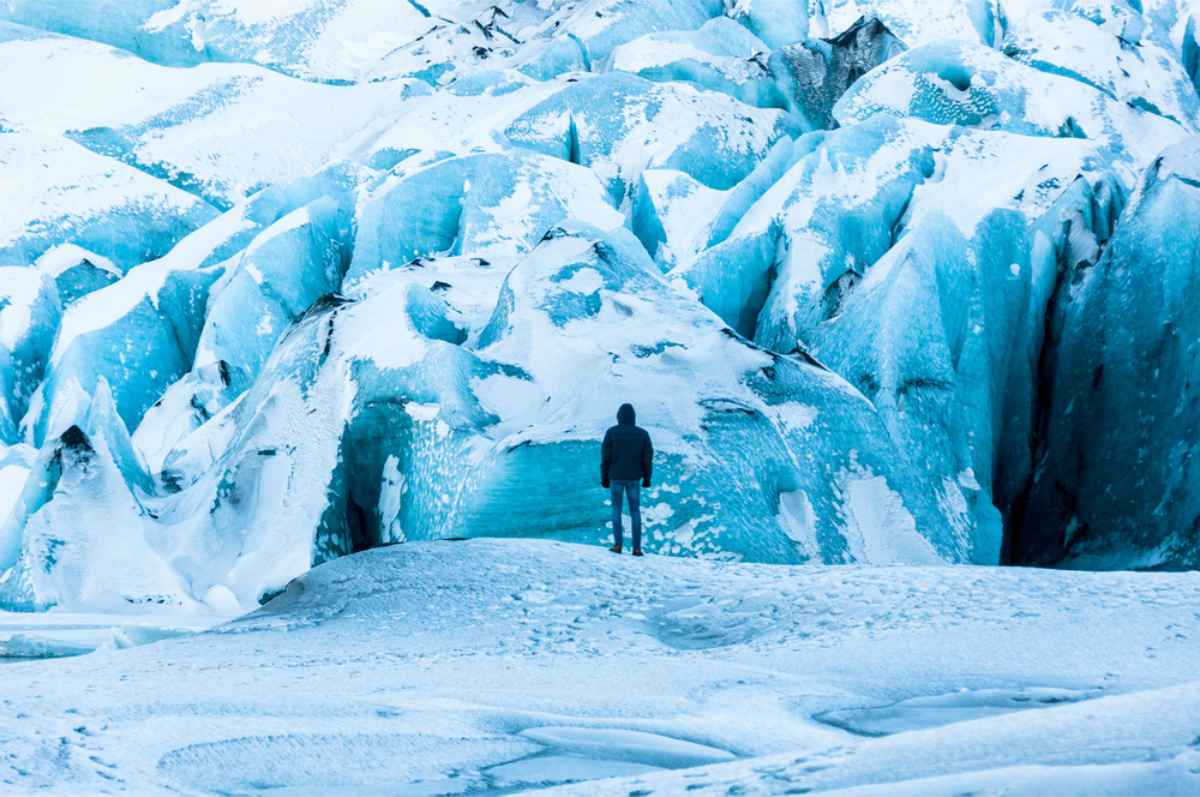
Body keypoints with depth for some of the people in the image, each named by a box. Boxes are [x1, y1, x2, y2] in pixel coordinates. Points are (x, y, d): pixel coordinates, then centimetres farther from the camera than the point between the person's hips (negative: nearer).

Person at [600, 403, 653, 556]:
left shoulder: (611, 432, -9)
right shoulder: (642, 434, -6)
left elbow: (605, 456, -8)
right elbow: (648, 457, -5)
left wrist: (604, 477, 2)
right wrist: (647, 478, 7)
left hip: (616, 477, -1)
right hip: (634, 478, 1)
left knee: (616, 509, 14)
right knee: (635, 511, 10)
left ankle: (618, 544, 9)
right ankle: (637, 548, 5)